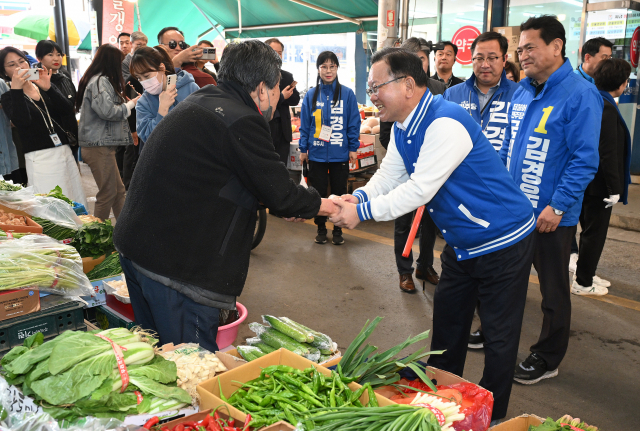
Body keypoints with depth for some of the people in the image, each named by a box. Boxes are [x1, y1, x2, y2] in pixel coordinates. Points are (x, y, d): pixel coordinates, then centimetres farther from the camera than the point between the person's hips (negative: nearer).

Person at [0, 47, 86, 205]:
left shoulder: (43, 88, 15)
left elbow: (68, 110, -2)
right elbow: (22, 121, -17)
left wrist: (48, 88, -13)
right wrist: (16, 90, -19)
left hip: (65, 151, 5)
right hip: (39, 159, -5)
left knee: (79, 207, 5)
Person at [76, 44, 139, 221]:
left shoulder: (99, 80, 17)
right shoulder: (101, 81, -14)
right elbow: (108, 111, -23)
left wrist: (124, 100, 13)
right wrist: (130, 104, -9)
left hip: (102, 145, 10)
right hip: (100, 146, -10)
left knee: (119, 190, 13)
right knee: (108, 194, -4)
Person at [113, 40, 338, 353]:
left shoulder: (198, 102, 14)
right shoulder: (242, 122, -18)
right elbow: (280, 194, -12)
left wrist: (282, 206, 21)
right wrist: (317, 204, 9)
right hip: (175, 265, -10)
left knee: (159, 354, 22)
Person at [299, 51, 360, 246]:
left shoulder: (347, 94, -1)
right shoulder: (311, 95, 3)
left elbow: (354, 123, 0)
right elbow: (304, 125, 6)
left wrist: (353, 148, -4)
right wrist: (303, 149, 4)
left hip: (340, 154, -1)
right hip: (316, 153, 1)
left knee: (339, 193, 9)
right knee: (318, 192, 10)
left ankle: (337, 230, 22)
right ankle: (321, 228, 25)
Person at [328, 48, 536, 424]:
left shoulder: (445, 124, -29)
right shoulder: (402, 129, 2)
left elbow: (420, 189, -32)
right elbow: (389, 175, 4)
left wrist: (362, 211, -27)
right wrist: (359, 196, -16)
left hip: (503, 244, -9)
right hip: (462, 244, 10)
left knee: (499, 337, 6)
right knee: (447, 325, 22)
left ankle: (491, 416, 26)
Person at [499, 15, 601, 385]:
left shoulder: (580, 95, -14)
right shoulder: (522, 93, 7)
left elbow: (585, 160, -18)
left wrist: (558, 207, -21)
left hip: (551, 215, -7)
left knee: (554, 289, 9)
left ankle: (547, 359, 24)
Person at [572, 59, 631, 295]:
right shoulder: (607, 109, -20)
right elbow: (608, 153, -23)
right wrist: (614, 188, -18)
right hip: (598, 184, -9)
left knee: (590, 230, 20)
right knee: (594, 233, 3)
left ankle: (585, 274, 32)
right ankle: (583, 283, 14)